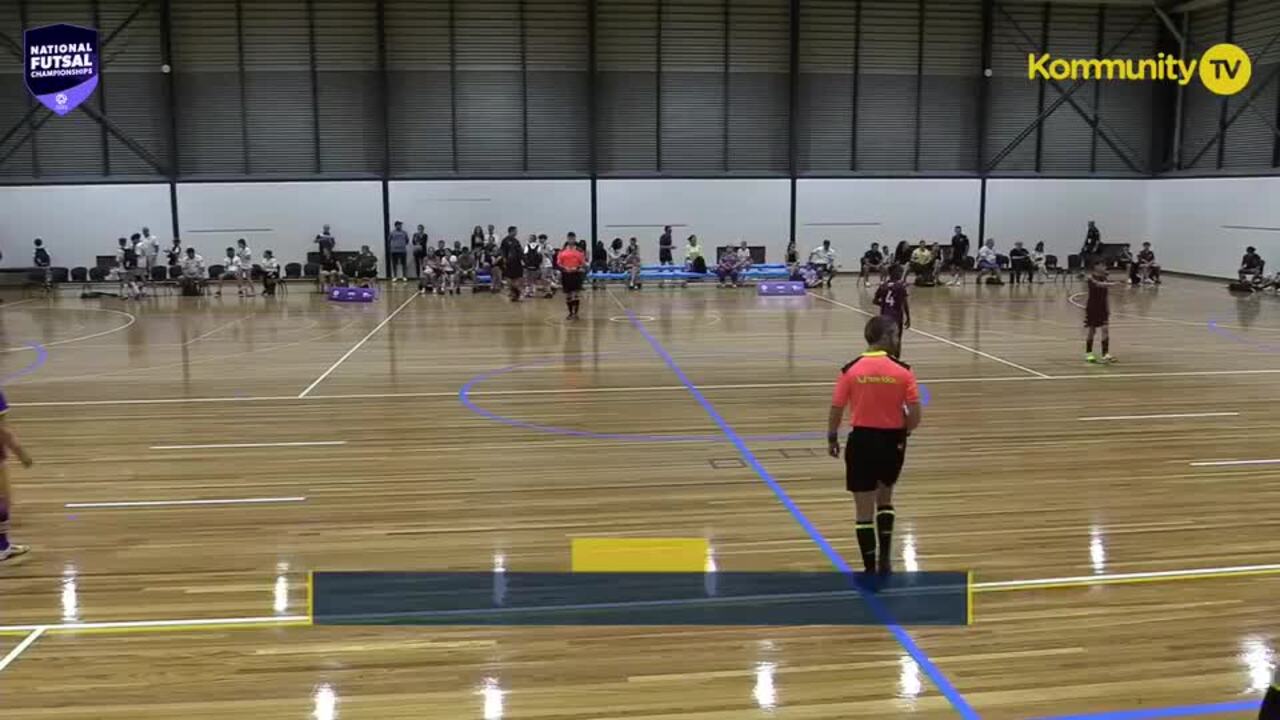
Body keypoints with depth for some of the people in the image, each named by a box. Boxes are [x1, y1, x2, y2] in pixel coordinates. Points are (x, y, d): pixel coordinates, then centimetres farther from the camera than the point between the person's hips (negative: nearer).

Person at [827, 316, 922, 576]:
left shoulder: (851, 370, -8)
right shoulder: (902, 371, -8)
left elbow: (835, 411, -5)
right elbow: (915, 416, -10)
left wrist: (832, 439, 11)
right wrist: (903, 431, 11)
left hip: (862, 441, -1)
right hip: (892, 441, 1)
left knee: (864, 509, 7)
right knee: (885, 499, 25)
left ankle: (871, 569, 14)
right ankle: (885, 558, 20)